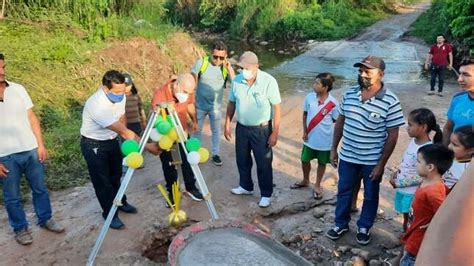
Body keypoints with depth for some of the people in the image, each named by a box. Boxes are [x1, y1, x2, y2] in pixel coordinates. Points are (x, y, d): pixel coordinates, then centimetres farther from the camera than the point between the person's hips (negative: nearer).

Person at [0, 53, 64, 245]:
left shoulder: (18, 89, 0)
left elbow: (32, 118, 5)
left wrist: (41, 145, 0)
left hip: (30, 150, 3)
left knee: (40, 189, 15)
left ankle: (46, 219, 34)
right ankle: (20, 228, 29)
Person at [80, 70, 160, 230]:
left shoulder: (120, 96, -13)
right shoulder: (97, 105, -36)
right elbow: (124, 131, -37)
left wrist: (123, 139, 2)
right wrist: (147, 146, -36)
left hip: (112, 140, 7)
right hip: (94, 145, -6)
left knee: (116, 175, 20)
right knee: (102, 181, 2)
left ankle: (121, 203, 40)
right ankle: (110, 215, 18)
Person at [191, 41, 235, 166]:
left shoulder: (226, 67, -9)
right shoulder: (201, 63, -14)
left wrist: (229, 68, -26)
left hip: (216, 106, 1)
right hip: (200, 105, -1)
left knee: (216, 131, 15)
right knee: (197, 130, 15)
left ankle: (216, 154, 33)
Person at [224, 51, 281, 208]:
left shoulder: (268, 81, -19)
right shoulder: (236, 81, -6)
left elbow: (276, 107, -15)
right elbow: (231, 104, 7)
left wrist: (275, 132, -15)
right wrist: (227, 125, 7)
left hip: (261, 130, -4)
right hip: (241, 128, 5)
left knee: (263, 163, 7)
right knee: (242, 160, 19)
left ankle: (266, 194, 25)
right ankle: (246, 186, 42)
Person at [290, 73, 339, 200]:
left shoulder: (332, 103, -19)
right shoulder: (309, 97, -8)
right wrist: (305, 131, 0)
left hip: (325, 140, -3)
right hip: (310, 138, 4)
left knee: (322, 163, 15)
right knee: (305, 160, 17)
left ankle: (317, 186, 36)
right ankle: (305, 180, 44)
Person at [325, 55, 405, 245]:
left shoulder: (390, 101, -17)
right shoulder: (349, 94, -4)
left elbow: (392, 136, -13)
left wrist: (381, 164, -13)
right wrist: (334, 148, 7)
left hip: (372, 161, -3)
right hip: (347, 157, 4)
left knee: (370, 197, 16)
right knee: (344, 192, 18)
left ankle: (364, 227, 38)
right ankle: (341, 224, 39)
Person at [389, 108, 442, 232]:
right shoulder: (413, 141, 0)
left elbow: (421, 177, -23)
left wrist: (399, 183, -19)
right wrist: (396, 173, 0)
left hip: (413, 193, -8)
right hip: (402, 189, 8)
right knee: (405, 215, 24)